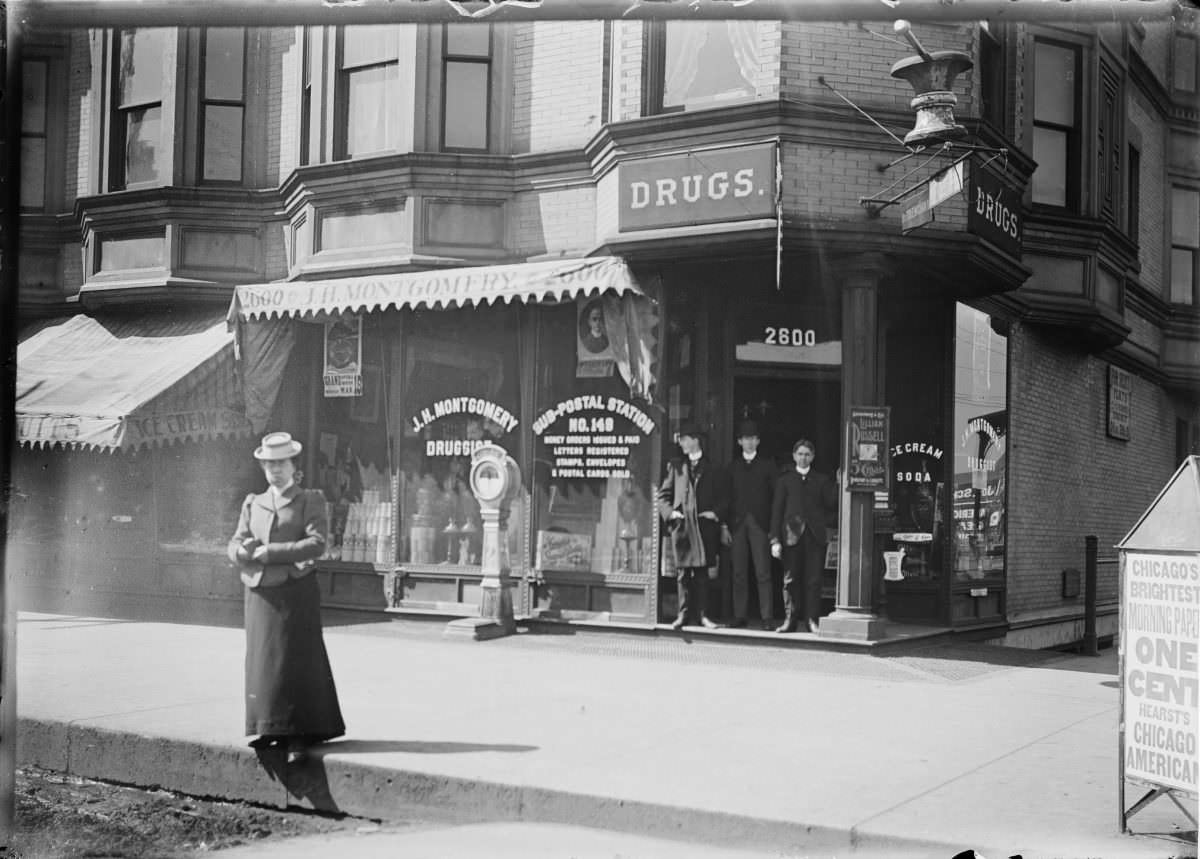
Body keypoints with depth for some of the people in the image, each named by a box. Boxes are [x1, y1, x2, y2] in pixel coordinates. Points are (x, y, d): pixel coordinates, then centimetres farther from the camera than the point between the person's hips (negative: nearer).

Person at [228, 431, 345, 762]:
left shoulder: (311, 501, 1)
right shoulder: (252, 503, 15)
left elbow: (316, 544, -12)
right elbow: (235, 546, 8)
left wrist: (269, 552, -15)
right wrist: (244, 550, -16)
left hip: (296, 594, -4)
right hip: (260, 595, 4)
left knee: (296, 663, -2)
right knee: (262, 663, 5)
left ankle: (298, 735, 4)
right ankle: (270, 729, 16)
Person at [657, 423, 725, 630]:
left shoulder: (711, 469, 11)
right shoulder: (676, 466, 13)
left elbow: (721, 498, 11)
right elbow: (663, 495, 12)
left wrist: (715, 513, -6)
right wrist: (670, 512, -4)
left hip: (703, 526, -1)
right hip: (681, 525, 1)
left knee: (701, 572, 0)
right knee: (682, 572, 1)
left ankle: (702, 614, 4)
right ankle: (684, 614, 6)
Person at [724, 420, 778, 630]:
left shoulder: (767, 465, 7)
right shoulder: (733, 466, 13)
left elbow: (776, 496, 3)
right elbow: (727, 496, 9)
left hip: (760, 524, -2)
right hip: (738, 524, 2)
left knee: (763, 573, -5)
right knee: (739, 573, 4)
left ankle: (765, 617, -3)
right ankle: (739, 615, 9)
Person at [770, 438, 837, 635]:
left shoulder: (822, 480, 12)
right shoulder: (785, 480, 10)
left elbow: (832, 506, 8)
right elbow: (777, 510, 5)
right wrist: (775, 539, -2)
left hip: (814, 537, 0)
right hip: (791, 535, 0)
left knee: (813, 580, -2)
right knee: (790, 580, 2)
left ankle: (812, 621, 2)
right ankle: (790, 620, 8)